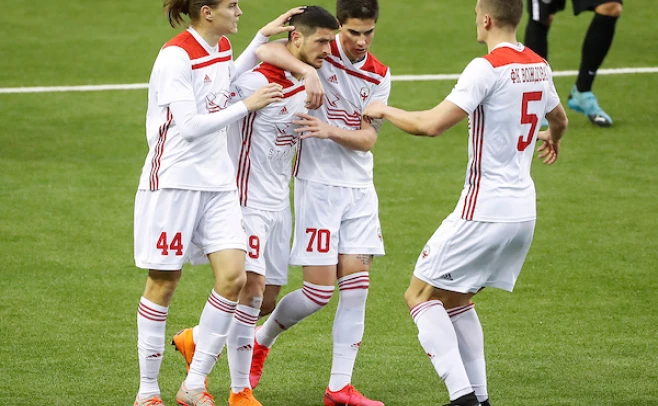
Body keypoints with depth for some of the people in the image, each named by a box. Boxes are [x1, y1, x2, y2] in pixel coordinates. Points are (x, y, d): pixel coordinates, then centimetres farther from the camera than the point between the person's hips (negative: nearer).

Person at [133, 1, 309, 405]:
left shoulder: (222, 47, 8)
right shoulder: (176, 56, -17)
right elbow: (190, 126, -21)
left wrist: (262, 38, 26)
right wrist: (248, 105, -16)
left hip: (217, 181, 7)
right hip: (174, 181, -7)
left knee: (233, 276, -5)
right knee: (163, 283, 2)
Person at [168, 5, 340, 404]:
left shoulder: (306, 86, 9)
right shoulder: (258, 82, -18)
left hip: (279, 203, 9)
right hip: (249, 201, -9)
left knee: (266, 300, 9)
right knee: (252, 288, -13)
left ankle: (195, 339, 30)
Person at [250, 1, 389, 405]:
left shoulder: (379, 76, 6)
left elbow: (368, 138, -2)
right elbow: (266, 50, -25)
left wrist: (329, 130, -21)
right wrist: (305, 69, -39)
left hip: (360, 189, 5)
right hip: (318, 185, -5)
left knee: (356, 287, -2)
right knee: (319, 292, -6)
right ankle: (261, 341, 20)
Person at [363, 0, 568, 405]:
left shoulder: (487, 68, -16)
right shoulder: (539, 67, 9)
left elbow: (432, 124, -22)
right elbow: (559, 119, 30)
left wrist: (385, 111, -4)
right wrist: (552, 139, 54)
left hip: (483, 210, -8)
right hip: (523, 210, 8)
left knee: (420, 296, 1)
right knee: (455, 299, 22)